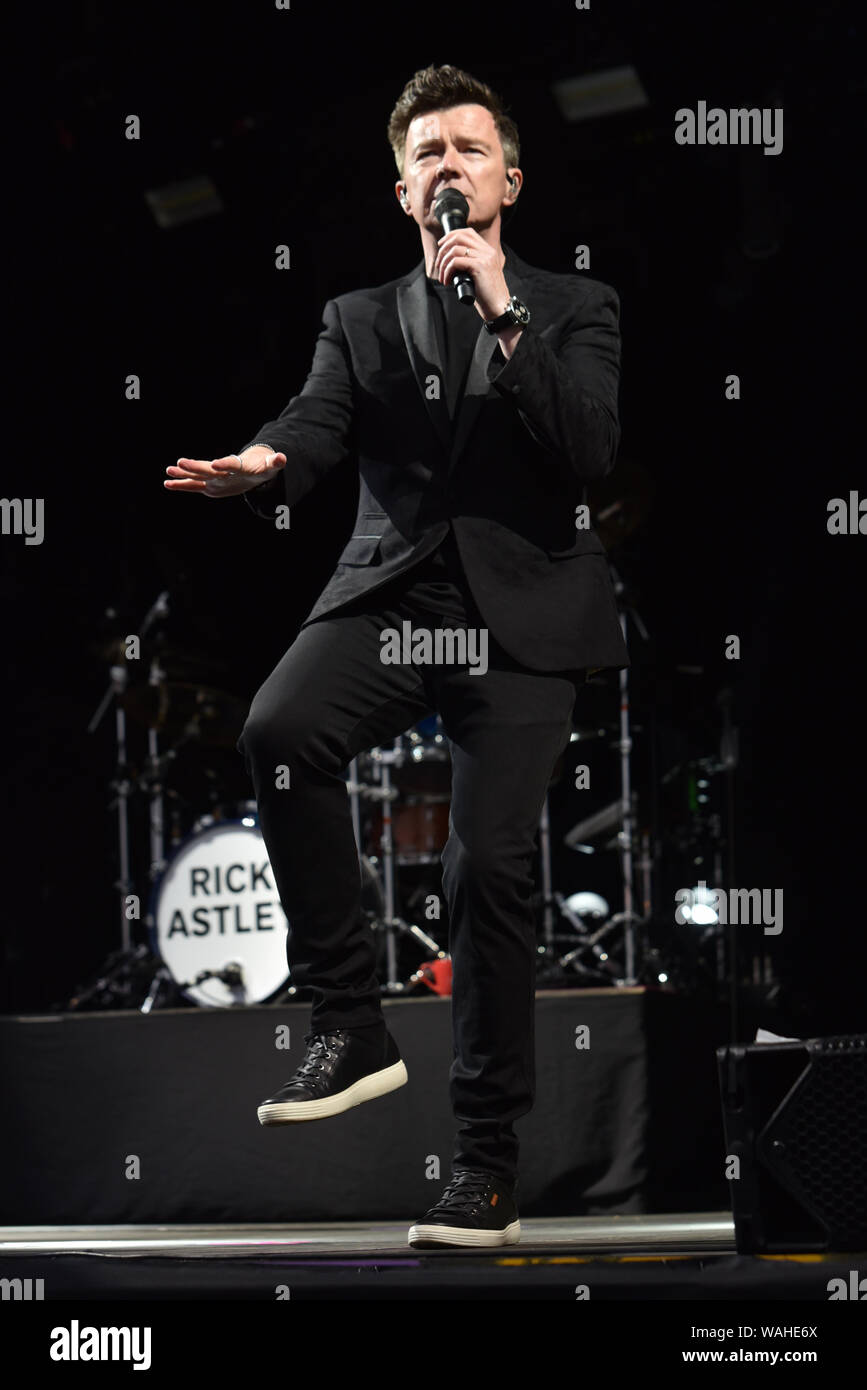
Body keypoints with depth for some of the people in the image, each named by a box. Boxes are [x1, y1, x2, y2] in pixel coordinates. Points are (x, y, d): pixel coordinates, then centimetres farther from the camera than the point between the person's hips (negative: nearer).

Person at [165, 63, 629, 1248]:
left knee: (489, 866, -13)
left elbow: (592, 452, -4)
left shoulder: (573, 309, 12)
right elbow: (317, 431, 0)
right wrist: (260, 467, -24)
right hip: (391, 594, 2)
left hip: (522, 611, -1)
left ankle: (489, 1160, -3)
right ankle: (349, 1022, -19)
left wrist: (503, 319, -12)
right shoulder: (360, 320, 18)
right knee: (282, 730, -30)